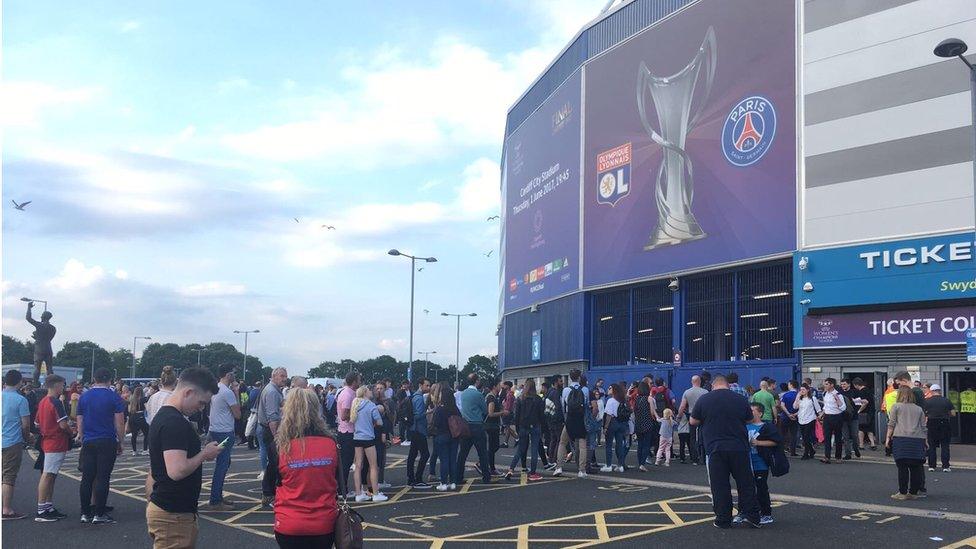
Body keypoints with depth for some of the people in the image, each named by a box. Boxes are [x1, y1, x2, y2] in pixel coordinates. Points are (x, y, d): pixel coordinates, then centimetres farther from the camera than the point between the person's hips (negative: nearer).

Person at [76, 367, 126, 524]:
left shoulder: (84, 396, 7)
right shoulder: (114, 397, -5)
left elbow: (80, 422, 10)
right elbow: (119, 424, -5)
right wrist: (120, 443, 4)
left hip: (88, 442, 4)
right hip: (107, 443, -4)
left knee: (87, 478, 9)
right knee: (102, 478, -1)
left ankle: (85, 513, 14)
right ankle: (99, 514, 0)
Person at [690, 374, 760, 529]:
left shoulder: (704, 400, -2)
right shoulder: (741, 399, 2)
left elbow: (693, 421, 7)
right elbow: (750, 420, 16)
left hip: (714, 449, -1)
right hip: (740, 448, 1)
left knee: (719, 486, 4)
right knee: (745, 483, 11)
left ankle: (723, 520, 7)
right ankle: (751, 516, 11)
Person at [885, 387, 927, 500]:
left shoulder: (896, 406, 7)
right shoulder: (919, 409, 17)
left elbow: (891, 424, 1)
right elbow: (923, 427, 16)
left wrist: (888, 437, 4)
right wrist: (925, 440, 22)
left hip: (901, 439, -3)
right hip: (917, 440, 3)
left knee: (902, 467, -3)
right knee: (915, 467, 6)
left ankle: (902, 493, -2)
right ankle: (914, 492, 9)